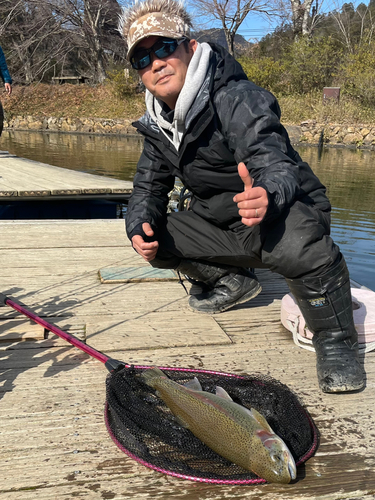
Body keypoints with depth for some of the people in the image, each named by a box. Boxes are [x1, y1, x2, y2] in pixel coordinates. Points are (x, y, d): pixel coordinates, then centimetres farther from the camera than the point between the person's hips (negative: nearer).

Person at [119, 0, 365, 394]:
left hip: (287, 209, -7)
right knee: (153, 240, -2)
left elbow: (276, 166, -34)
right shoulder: (158, 123, 1)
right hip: (219, 222, 8)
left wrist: (266, 196, -59)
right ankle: (231, 281, 16)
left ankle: (335, 339, -13)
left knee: (298, 246, -40)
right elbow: (148, 188, 6)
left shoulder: (236, 99, -22)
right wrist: (140, 227, -16)